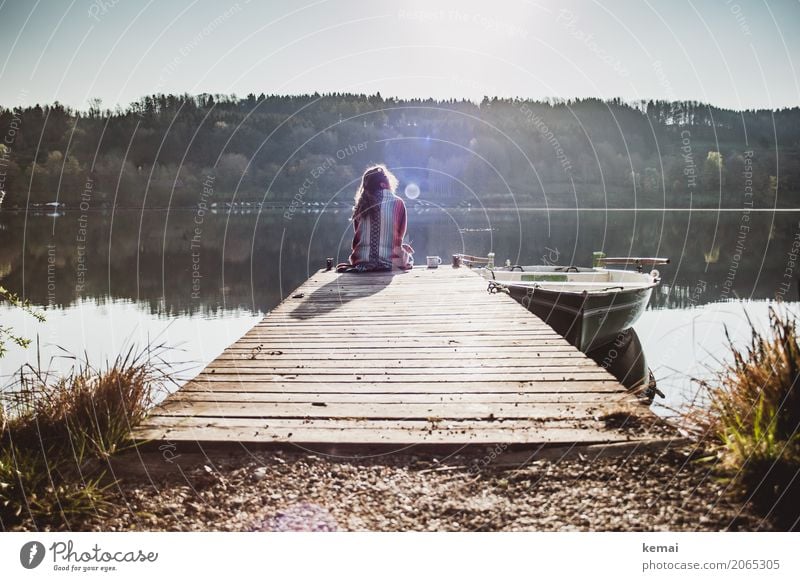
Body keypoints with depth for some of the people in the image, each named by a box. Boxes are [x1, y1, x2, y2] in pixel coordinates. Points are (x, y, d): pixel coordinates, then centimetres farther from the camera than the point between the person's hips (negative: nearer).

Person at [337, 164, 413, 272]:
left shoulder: (361, 204, 3)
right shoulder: (397, 202, -3)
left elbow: (357, 236, 8)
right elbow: (401, 234, 5)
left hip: (361, 261, 3)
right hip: (391, 262, -2)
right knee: (408, 250, 30)